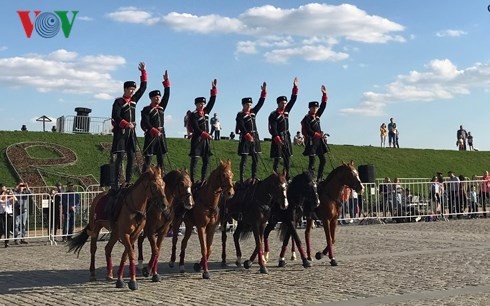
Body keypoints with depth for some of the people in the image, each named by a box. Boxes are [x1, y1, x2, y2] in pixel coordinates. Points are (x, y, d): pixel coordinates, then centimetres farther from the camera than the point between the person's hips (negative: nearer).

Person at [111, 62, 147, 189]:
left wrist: (143, 72, 16)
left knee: (131, 157, 4)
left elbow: (143, 87, 19)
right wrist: (126, 124, -26)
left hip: (131, 132, 6)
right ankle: (116, 182, -13)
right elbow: (115, 117, -14)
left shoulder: (134, 100, 14)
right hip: (121, 132, -6)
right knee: (120, 156, -11)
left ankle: (128, 181, 8)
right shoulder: (118, 101, -4)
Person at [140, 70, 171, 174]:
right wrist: (155, 131, -22)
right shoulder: (146, 110, -4)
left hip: (161, 136, 6)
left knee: (161, 159, 7)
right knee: (148, 159, -6)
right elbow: (145, 124, -14)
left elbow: (167, 95, 12)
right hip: (151, 136, -6)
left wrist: (166, 81, 8)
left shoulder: (161, 108, 14)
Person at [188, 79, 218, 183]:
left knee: (206, 161, 7)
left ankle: (203, 180, 12)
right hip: (197, 139, -7)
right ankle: (192, 180, -6)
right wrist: (206, 135, -22)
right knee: (194, 160, -6)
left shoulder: (205, 112, 13)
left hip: (206, 140, 7)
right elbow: (196, 129, -16)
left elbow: (212, 101, 12)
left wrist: (214, 89, 6)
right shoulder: (193, 115, -8)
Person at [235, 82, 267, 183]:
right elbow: (241, 127, -15)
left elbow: (260, 103, 12)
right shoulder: (240, 115, -5)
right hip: (245, 139, -7)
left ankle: (254, 177, 15)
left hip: (255, 138, 7)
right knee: (244, 159, -6)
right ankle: (241, 178, -5)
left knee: (255, 159, 8)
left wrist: (264, 91, 4)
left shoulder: (253, 112, 14)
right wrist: (248, 136, -25)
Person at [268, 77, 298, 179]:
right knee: (277, 159, -6)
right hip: (278, 138, -7)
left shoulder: (286, 111, 9)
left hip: (287, 138, 7)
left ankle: (287, 177, 12)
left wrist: (295, 87, 2)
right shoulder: (273, 115, -11)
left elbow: (293, 99, 9)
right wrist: (278, 140, -23)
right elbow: (273, 129, -15)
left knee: (287, 158, 8)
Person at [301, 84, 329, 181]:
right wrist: (318, 135, -25)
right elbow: (308, 131, -18)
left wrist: (324, 94, 7)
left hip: (319, 141, 8)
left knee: (323, 160, 8)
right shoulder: (306, 119, -9)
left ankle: (320, 178, 16)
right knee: (312, 160, -9)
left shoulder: (317, 116, 12)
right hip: (311, 142, -8)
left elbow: (323, 105, 13)